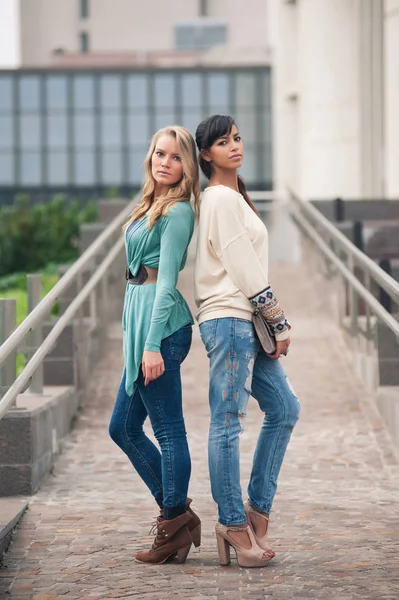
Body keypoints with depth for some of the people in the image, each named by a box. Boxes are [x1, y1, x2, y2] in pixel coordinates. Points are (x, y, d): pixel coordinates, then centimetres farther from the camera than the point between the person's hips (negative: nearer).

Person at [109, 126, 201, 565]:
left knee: (168, 430, -3)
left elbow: (167, 280, -16)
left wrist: (153, 345, -20)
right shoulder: (152, 207, 18)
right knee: (123, 427, 14)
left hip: (161, 323, -10)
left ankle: (174, 527, 5)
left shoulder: (177, 211, -10)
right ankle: (178, 514, 19)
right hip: (142, 322, 10)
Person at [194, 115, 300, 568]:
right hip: (229, 320, -10)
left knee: (284, 408, 11)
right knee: (227, 422, -7)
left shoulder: (233, 196, 20)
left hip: (244, 321, 10)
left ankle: (257, 508, 13)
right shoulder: (222, 198, -11)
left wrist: (273, 324, 16)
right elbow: (246, 270, -15)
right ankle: (234, 524, -4)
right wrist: (281, 322, -10)